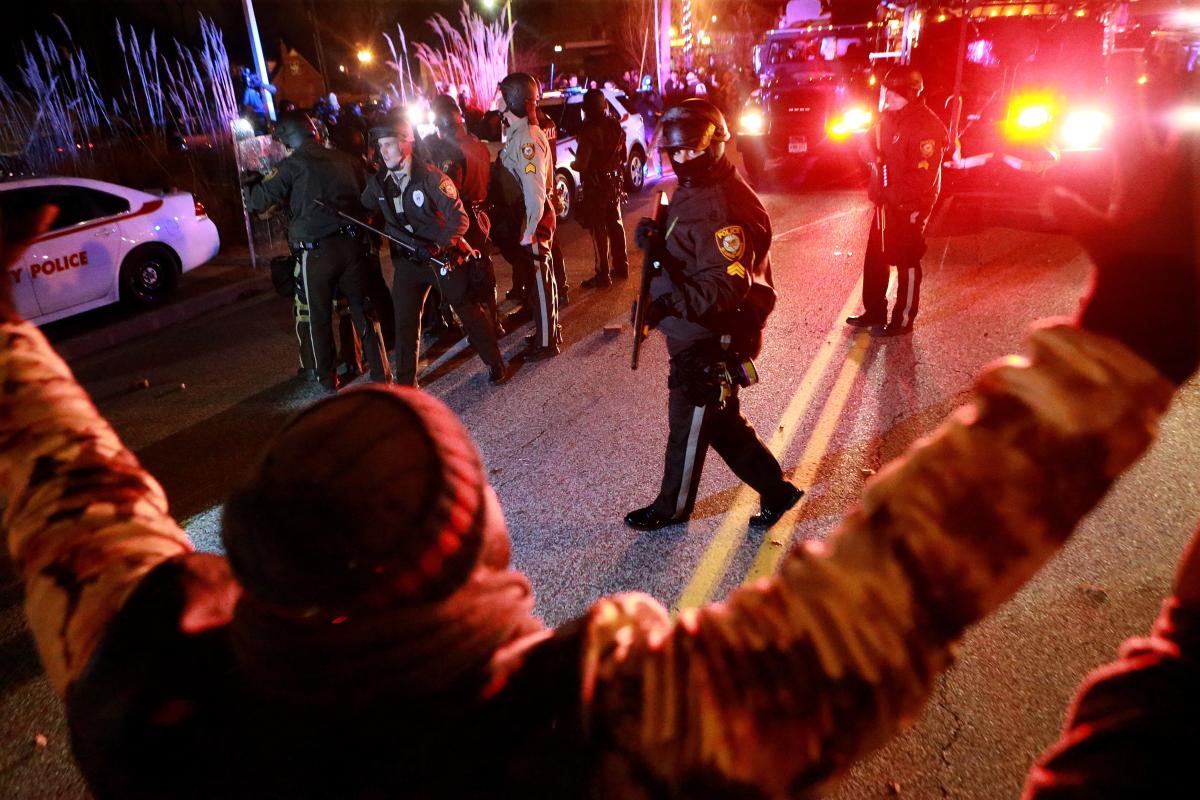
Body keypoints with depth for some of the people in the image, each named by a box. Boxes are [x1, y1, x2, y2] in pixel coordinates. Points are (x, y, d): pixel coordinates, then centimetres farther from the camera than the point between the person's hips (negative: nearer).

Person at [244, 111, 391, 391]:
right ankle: (381, 373, 14)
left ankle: (327, 379, 22)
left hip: (316, 252, -3)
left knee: (318, 317, 12)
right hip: (350, 244, 4)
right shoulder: (342, 159, 10)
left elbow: (259, 201, -3)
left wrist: (250, 186, 17)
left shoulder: (292, 165, -3)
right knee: (364, 309, 11)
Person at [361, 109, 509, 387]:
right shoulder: (377, 181, 0)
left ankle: (495, 364, 24)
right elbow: (364, 212, 15)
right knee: (405, 322, 4)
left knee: (469, 312, 6)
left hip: (444, 256, -4)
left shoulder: (431, 177, -15)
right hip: (407, 260, 4)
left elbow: (459, 220, -16)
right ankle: (405, 383, 17)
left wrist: (437, 246, -27)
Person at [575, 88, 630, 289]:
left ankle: (603, 274, 1)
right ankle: (621, 267, 28)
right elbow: (622, 156, 12)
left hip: (596, 184, -7)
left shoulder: (589, 131, -19)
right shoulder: (616, 126, 3)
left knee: (598, 229, -1)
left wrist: (573, 163, 0)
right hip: (615, 180, 7)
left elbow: (581, 164, -20)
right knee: (615, 224, 18)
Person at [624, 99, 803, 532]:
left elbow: (727, 285, -30)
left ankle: (672, 507, 29)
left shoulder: (722, 208, -23)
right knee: (721, 423, 19)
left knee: (688, 427, 8)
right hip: (694, 334, 10)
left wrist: (669, 301, -40)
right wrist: (656, 239, 3)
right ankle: (775, 489, 31)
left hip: (709, 341, -10)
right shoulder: (692, 191, 9)